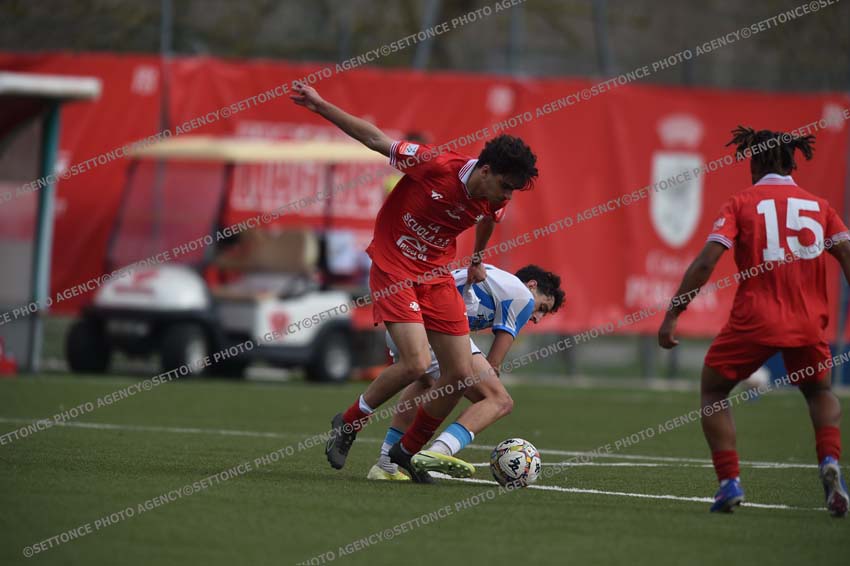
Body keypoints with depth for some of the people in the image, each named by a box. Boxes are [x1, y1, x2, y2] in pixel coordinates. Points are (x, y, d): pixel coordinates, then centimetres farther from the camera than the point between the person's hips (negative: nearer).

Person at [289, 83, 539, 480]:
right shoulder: (435, 165, -24)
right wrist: (320, 106, -14)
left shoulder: (493, 205, -7)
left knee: (461, 374, -2)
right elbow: (376, 139, -14)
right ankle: (348, 424, 5)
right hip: (393, 268, -6)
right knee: (416, 364, -21)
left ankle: (408, 451, 19)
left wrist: (477, 261, 36)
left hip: (436, 276, 6)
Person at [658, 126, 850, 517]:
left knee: (713, 392, 17)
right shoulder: (818, 205, 10)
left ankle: (729, 481, 2)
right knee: (819, 392, 27)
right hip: (808, 323, 3)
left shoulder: (741, 203, 2)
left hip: (755, 319, -3)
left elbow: (705, 264, -7)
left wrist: (672, 315, -5)